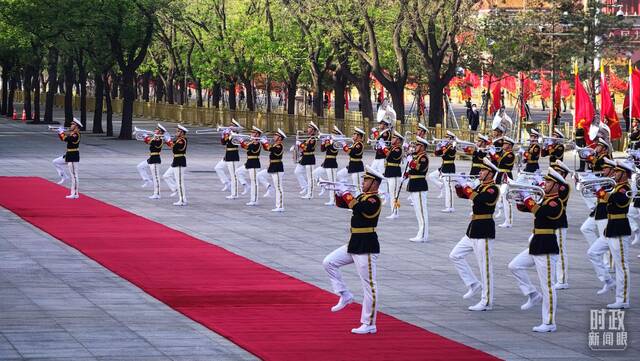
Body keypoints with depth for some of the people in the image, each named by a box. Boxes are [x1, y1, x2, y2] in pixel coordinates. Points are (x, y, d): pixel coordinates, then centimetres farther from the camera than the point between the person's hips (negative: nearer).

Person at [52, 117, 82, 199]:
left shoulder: (76, 135, -19)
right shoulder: (72, 134, 10)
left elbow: (66, 139, -26)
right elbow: (63, 139, 19)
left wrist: (62, 132, -12)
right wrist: (60, 132, 5)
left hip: (73, 158, -9)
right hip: (68, 156, 9)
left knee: (74, 175, -6)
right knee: (56, 162, 16)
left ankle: (75, 194, -4)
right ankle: (64, 176, 16)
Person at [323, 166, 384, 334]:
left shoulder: (374, 200, -16)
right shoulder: (362, 197, 13)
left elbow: (357, 207, -33)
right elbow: (341, 204, 18)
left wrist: (346, 194, -20)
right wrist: (338, 193, 0)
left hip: (366, 248, -10)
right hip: (354, 245, 10)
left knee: (369, 285, -3)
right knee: (329, 262, 8)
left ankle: (369, 324, 1)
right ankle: (345, 295, 15)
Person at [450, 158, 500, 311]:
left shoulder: (493, 189, -14)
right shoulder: (481, 186, 14)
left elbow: (478, 198, -30)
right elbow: (463, 195, 17)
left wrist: (465, 186, -22)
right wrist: (459, 186, -3)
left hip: (484, 231, -10)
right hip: (473, 229, 10)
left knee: (485, 267, -4)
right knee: (455, 255, 13)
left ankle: (486, 302, 1)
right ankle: (473, 284, 20)